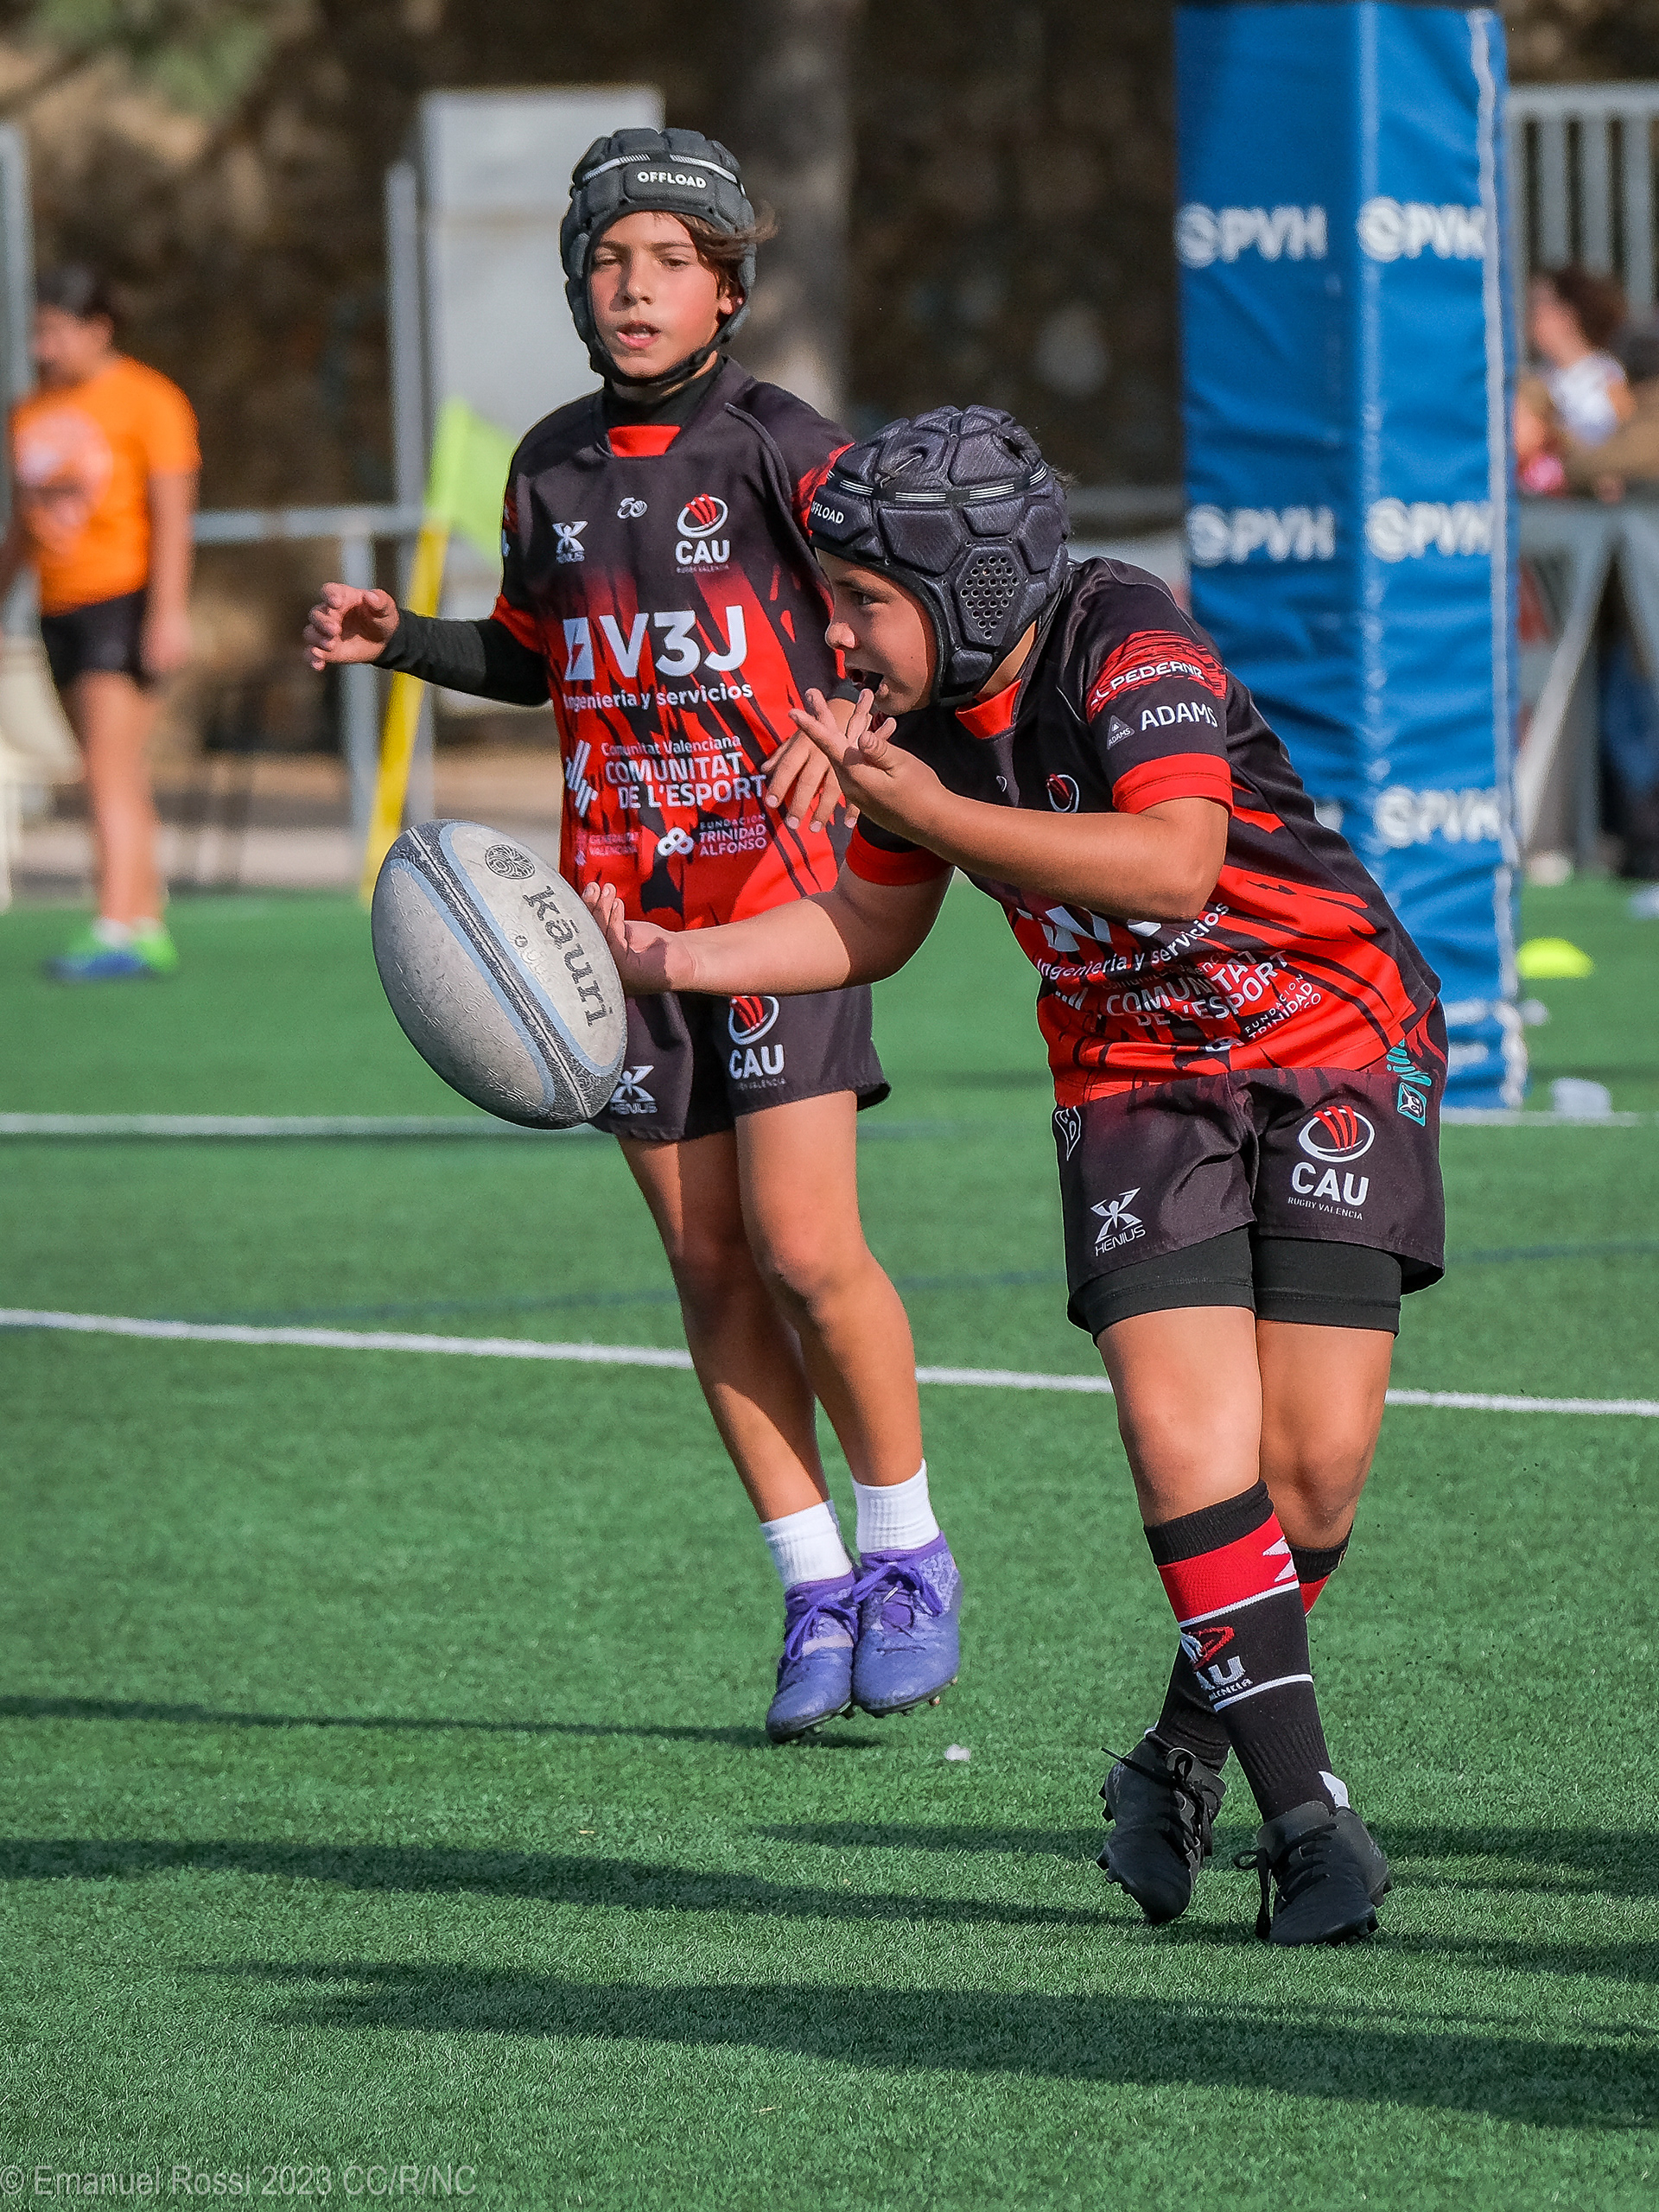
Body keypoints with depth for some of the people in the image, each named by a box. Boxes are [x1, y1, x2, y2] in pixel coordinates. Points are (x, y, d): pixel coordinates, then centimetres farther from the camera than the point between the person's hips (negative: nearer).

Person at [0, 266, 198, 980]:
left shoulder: (147, 400, -6)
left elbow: (172, 514, -11)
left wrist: (169, 612, -18)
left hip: (126, 598, -7)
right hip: (61, 608, 7)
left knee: (110, 773, -15)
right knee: (118, 782, 9)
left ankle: (115, 933, -20)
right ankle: (150, 932, 13)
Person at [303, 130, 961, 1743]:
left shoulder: (775, 445, -6)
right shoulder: (553, 465, 9)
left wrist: (851, 715, -34)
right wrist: (399, 639, 6)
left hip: (776, 871, -5)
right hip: (624, 906, 5)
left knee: (801, 1246, -12)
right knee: (709, 1264, 4)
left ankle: (909, 1551, 6)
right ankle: (816, 1585, 12)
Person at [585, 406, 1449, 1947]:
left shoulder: (1129, 650, -22)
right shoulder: (921, 710, -2)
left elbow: (1171, 865, -38)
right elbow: (876, 924, 16)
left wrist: (934, 813, -32)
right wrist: (672, 961, 4)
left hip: (1335, 1044, -5)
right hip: (1136, 1082, 5)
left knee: (1312, 1461, -11)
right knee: (1184, 1436, -16)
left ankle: (1186, 1757, 14)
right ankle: (1304, 1812, -11)